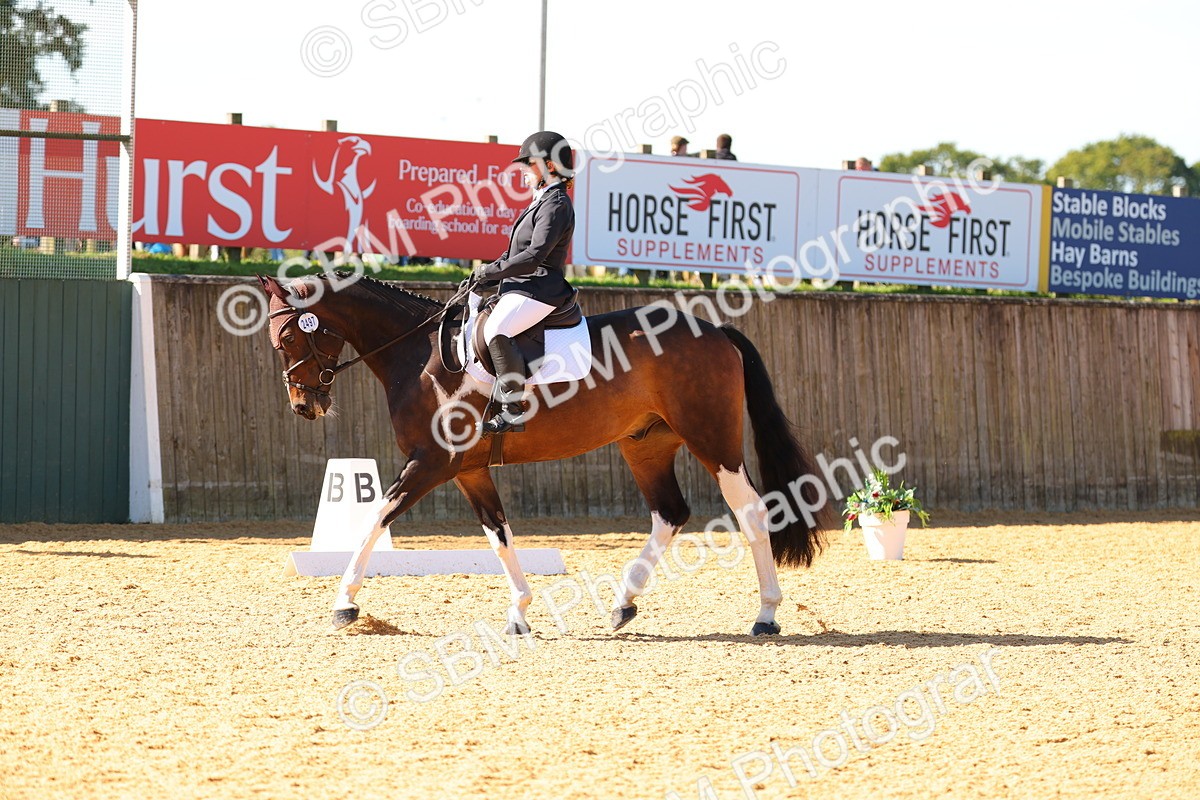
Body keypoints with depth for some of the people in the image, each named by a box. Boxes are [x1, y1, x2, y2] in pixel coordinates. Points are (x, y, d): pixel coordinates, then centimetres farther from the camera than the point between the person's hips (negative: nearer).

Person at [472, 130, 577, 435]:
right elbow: (518, 251, 24)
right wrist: (485, 277, 11)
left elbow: (534, 256, -22)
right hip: (523, 287, 12)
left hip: (539, 289, -12)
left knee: (496, 329, -34)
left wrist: (491, 271, -15)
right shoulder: (543, 201, 20)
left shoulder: (555, 204, -13)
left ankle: (513, 410, -33)